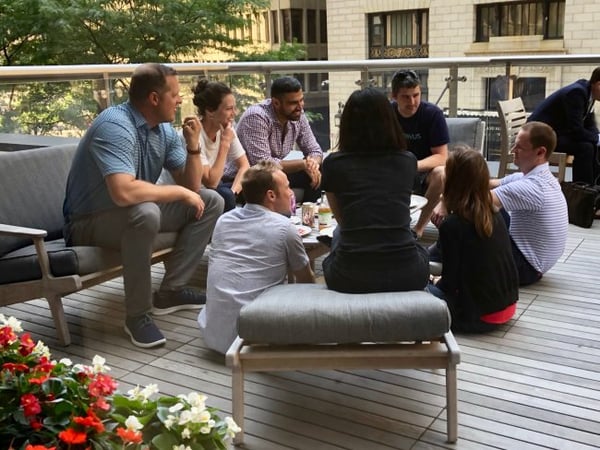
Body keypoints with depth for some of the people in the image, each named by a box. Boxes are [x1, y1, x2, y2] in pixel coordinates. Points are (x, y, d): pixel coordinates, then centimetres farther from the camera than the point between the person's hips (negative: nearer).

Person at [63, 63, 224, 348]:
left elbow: (190, 185, 2)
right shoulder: (115, 126, -26)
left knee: (210, 202, 2)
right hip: (89, 222, -8)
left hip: (136, 214, 9)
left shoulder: (164, 129, -1)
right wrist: (180, 192, -27)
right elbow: (124, 192, -41)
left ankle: (171, 290, 3)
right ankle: (137, 315, -22)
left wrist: (193, 146, -15)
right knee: (145, 213, -39)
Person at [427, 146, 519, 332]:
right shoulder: (495, 215, 1)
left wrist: (437, 284, 10)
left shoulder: (451, 225, -19)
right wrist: (443, 281, 20)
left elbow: (450, 281, -12)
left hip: (480, 316, -7)